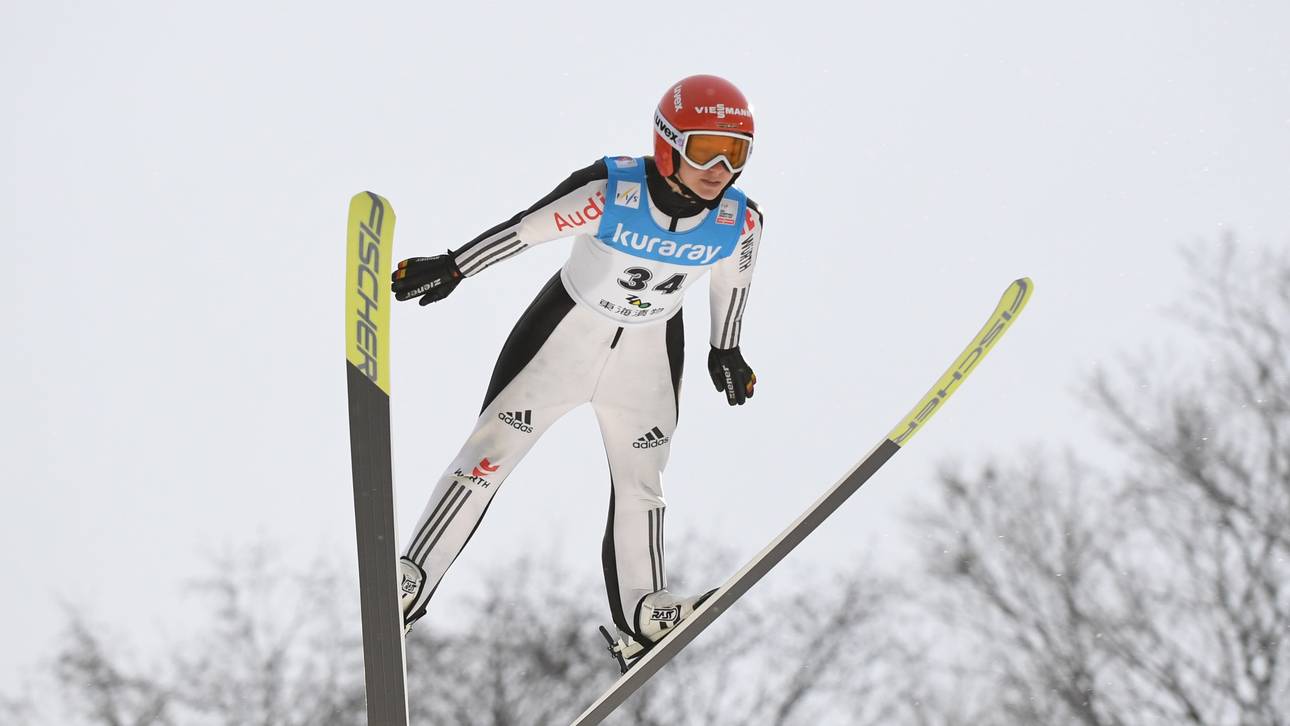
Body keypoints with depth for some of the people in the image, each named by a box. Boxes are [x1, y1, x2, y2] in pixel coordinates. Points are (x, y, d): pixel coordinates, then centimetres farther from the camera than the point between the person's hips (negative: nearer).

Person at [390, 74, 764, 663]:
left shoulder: (740, 222, -18)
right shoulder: (609, 193, -32)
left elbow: (731, 281, 3)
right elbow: (525, 228, -23)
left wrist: (725, 351, 16)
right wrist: (452, 268, -18)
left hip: (649, 357, 3)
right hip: (566, 335, -3)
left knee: (641, 479, 16)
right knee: (487, 456, -3)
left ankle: (642, 612, 31)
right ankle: (408, 584, 2)